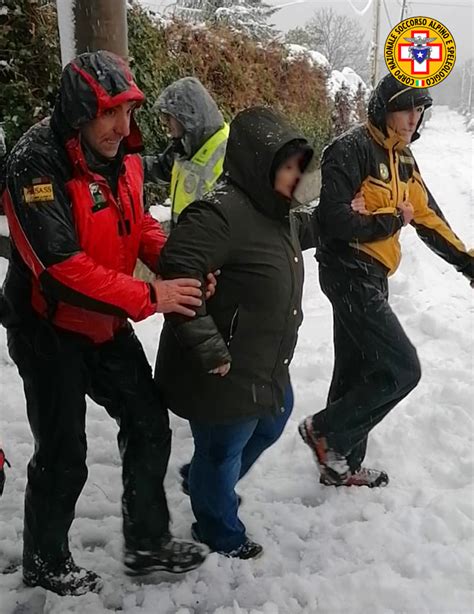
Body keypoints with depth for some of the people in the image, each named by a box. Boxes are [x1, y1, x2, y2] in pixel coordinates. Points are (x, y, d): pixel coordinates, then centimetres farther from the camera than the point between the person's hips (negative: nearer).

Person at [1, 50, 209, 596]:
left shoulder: (123, 157, -1)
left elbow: (139, 224, 9)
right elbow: (60, 266, -31)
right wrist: (149, 298, -28)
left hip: (106, 324, 8)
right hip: (50, 330, -7)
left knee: (149, 427, 14)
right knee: (63, 455, 4)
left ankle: (147, 543, 33)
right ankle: (44, 562, 31)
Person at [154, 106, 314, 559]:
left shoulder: (277, 212, 5)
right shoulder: (220, 212, -28)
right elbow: (177, 276, -33)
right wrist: (209, 348, -30)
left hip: (268, 364, 11)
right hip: (224, 372, -10)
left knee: (271, 425, 30)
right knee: (222, 450, 11)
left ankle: (210, 486, 54)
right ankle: (221, 536, 39)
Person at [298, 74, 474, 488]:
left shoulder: (402, 158, 14)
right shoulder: (351, 151, -15)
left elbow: (429, 218, 19)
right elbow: (333, 220, -24)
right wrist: (391, 220, -13)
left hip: (371, 278, 9)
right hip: (350, 275, -9)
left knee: (357, 370, 15)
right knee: (402, 369, -9)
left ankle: (341, 465, 28)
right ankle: (324, 430, 6)